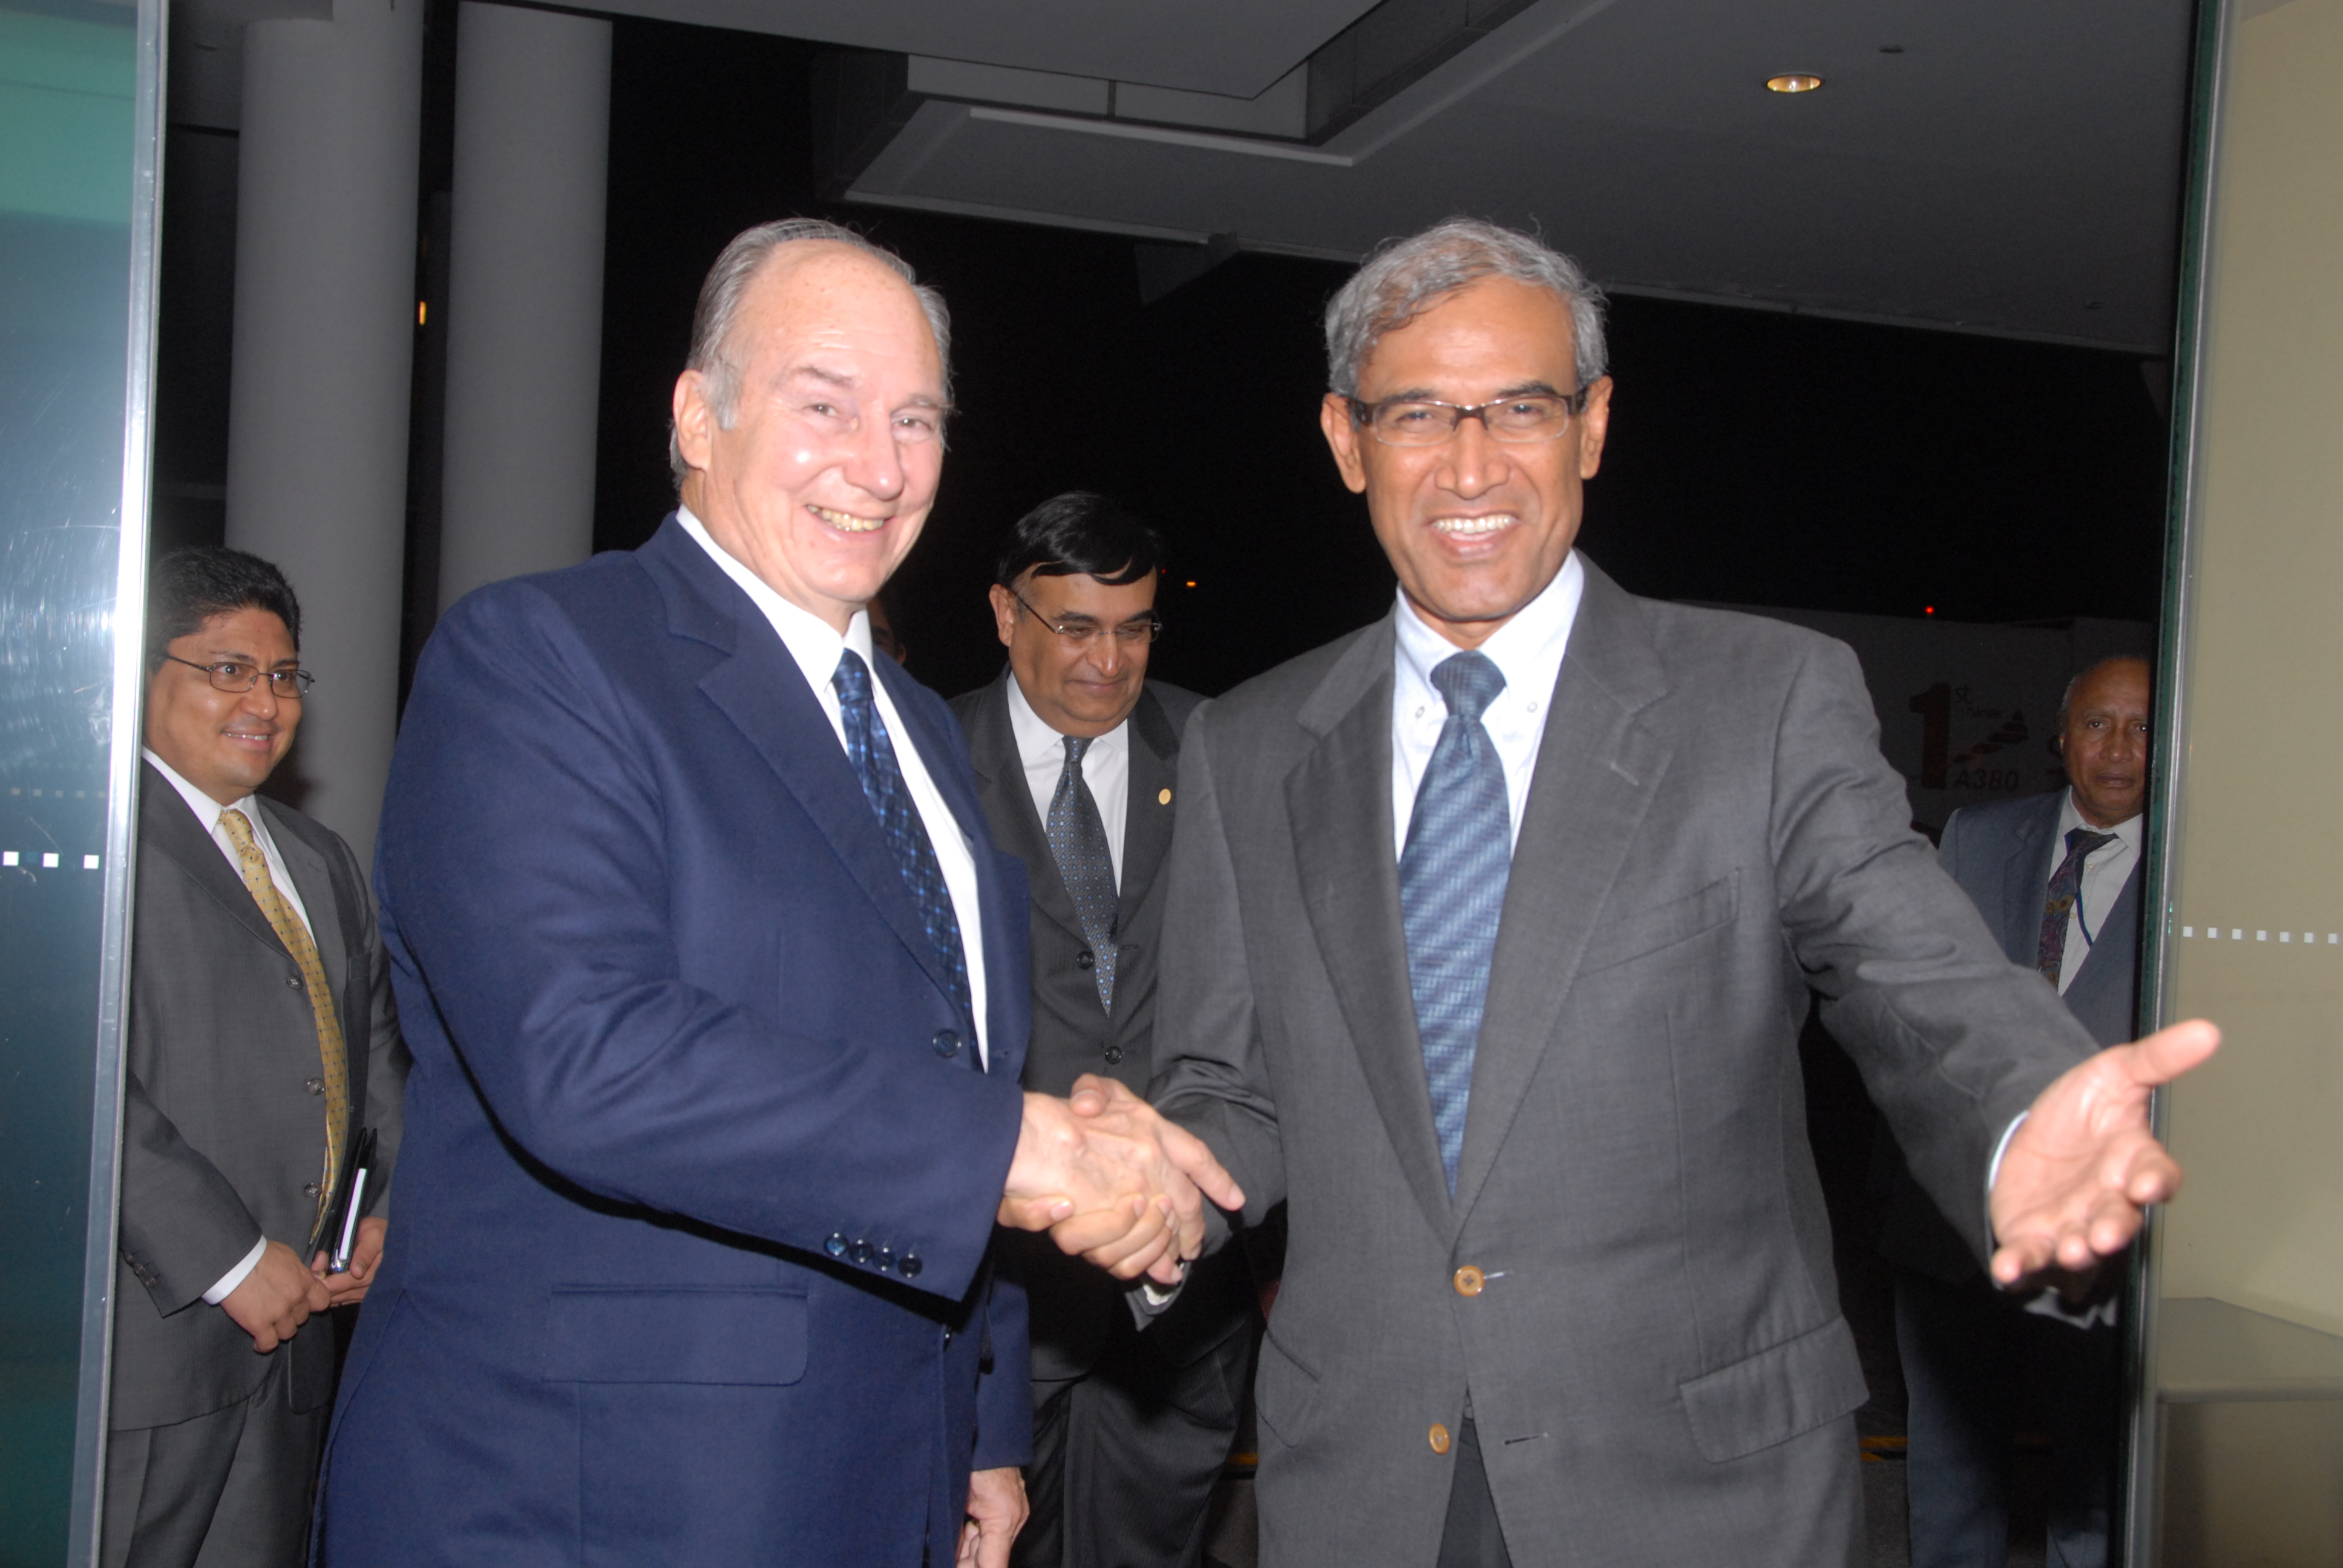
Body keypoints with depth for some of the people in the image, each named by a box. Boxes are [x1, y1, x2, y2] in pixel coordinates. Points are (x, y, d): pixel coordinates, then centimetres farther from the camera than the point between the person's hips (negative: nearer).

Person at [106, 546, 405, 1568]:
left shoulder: (322, 862, 19)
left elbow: (379, 1053, 21)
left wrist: (392, 1209, 4)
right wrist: (226, 1259, -17)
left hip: (289, 1328, 7)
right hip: (147, 1338, -7)